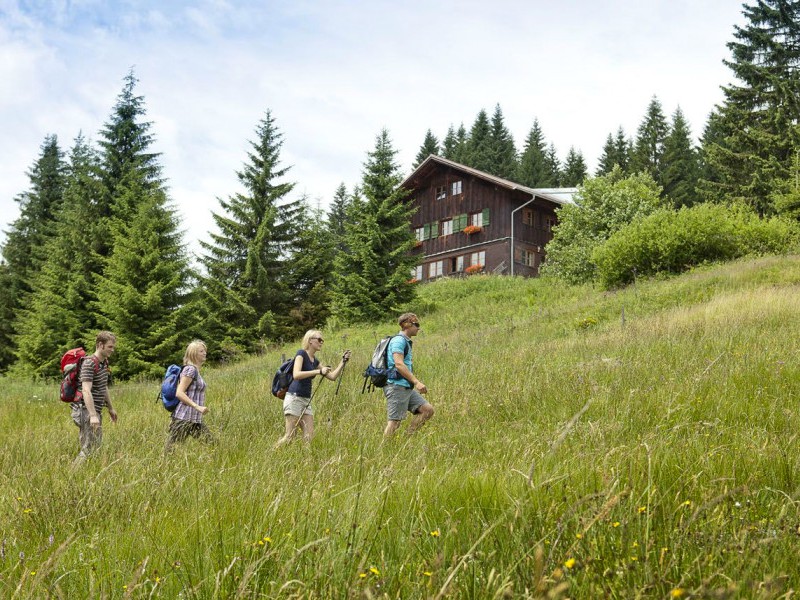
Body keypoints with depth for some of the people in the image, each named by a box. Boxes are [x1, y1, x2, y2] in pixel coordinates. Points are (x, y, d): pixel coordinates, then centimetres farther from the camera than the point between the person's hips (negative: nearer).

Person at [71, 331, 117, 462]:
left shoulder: (104, 362, 13)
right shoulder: (89, 363, -16)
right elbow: (86, 391, -24)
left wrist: (110, 408, 29)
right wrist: (93, 415, -31)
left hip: (96, 411, 9)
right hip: (87, 411, -9)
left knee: (97, 445, 10)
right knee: (90, 448, -12)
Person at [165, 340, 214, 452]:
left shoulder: (196, 370, 16)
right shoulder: (190, 369, -11)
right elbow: (179, 393, -19)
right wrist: (197, 407, -25)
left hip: (195, 419, 9)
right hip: (185, 418, -9)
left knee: (211, 444, 3)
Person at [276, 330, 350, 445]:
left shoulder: (315, 361, 15)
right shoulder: (301, 353, -7)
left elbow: (332, 376, 18)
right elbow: (296, 375, -23)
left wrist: (343, 361, 10)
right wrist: (319, 371, -24)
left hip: (306, 400, 8)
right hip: (294, 398, -8)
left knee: (309, 436, 0)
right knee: (290, 436, -8)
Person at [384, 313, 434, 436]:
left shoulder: (405, 342, 20)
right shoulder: (398, 341, -12)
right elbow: (399, 364, -22)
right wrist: (416, 382, -23)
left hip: (407, 388, 10)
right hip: (397, 386, -10)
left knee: (428, 410, 4)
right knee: (394, 421, -8)